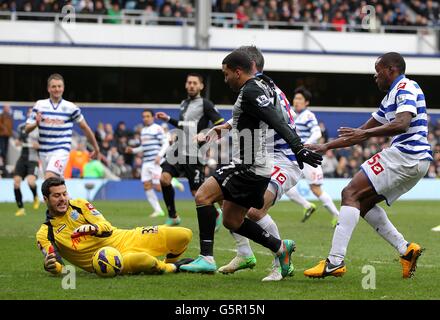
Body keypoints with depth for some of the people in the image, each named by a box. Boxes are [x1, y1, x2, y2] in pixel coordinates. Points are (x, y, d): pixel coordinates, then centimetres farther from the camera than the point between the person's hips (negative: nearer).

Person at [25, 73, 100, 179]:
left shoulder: (70, 107, -1)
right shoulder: (40, 105, 4)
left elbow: (85, 128, 8)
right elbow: (27, 129, 4)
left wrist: (96, 149, 11)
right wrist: (36, 123, -18)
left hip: (62, 150, -4)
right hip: (44, 151, 4)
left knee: (49, 178, -25)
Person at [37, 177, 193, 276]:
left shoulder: (79, 204, 6)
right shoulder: (45, 234, -2)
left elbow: (107, 227, 0)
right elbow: (57, 267, -9)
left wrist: (92, 228, -24)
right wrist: (51, 266, -35)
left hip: (125, 239, 5)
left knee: (184, 235, -10)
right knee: (139, 260, -43)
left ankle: (168, 263, 23)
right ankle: (172, 268, -10)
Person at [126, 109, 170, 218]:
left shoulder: (157, 129, -6)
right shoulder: (143, 131, 18)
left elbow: (166, 143, -11)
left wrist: (159, 155, -22)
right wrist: (133, 150, 11)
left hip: (156, 163, -8)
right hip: (146, 163, 8)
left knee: (157, 187, -13)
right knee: (147, 186, -1)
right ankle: (158, 210, 4)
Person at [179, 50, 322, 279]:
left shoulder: (250, 92, -15)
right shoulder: (261, 88, 15)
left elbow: (277, 121, -26)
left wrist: (298, 149, -34)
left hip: (249, 167, -10)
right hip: (255, 167, 10)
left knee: (203, 196, -16)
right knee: (232, 221, 14)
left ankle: (206, 258, -19)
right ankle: (280, 248, 18)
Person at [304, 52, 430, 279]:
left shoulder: (405, 88, -6)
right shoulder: (390, 97, 25)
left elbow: (402, 123, -25)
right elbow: (363, 133, 29)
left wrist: (365, 133, -31)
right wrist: (326, 147, 26)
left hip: (404, 155, -10)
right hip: (415, 162, 10)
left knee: (351, 194, -12)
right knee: (363, 202, 15)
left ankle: (335, 261, -21)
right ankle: (405, 249, 7)